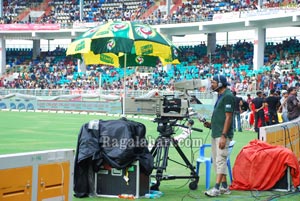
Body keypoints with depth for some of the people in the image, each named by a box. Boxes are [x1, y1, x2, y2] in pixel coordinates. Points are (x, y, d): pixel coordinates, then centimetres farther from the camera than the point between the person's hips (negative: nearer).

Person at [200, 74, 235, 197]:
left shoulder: (228, 96, -12)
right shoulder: (220, 96, 18)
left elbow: (228, 117, -18)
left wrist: (223, 135, -23)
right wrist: (210, 124, 9)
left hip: (222, 135, -10)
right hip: (215, 134, 10)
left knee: (220, 160, -12)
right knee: (216, 160, 12)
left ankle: (217, 188, -14)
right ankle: (224, 187, 17)